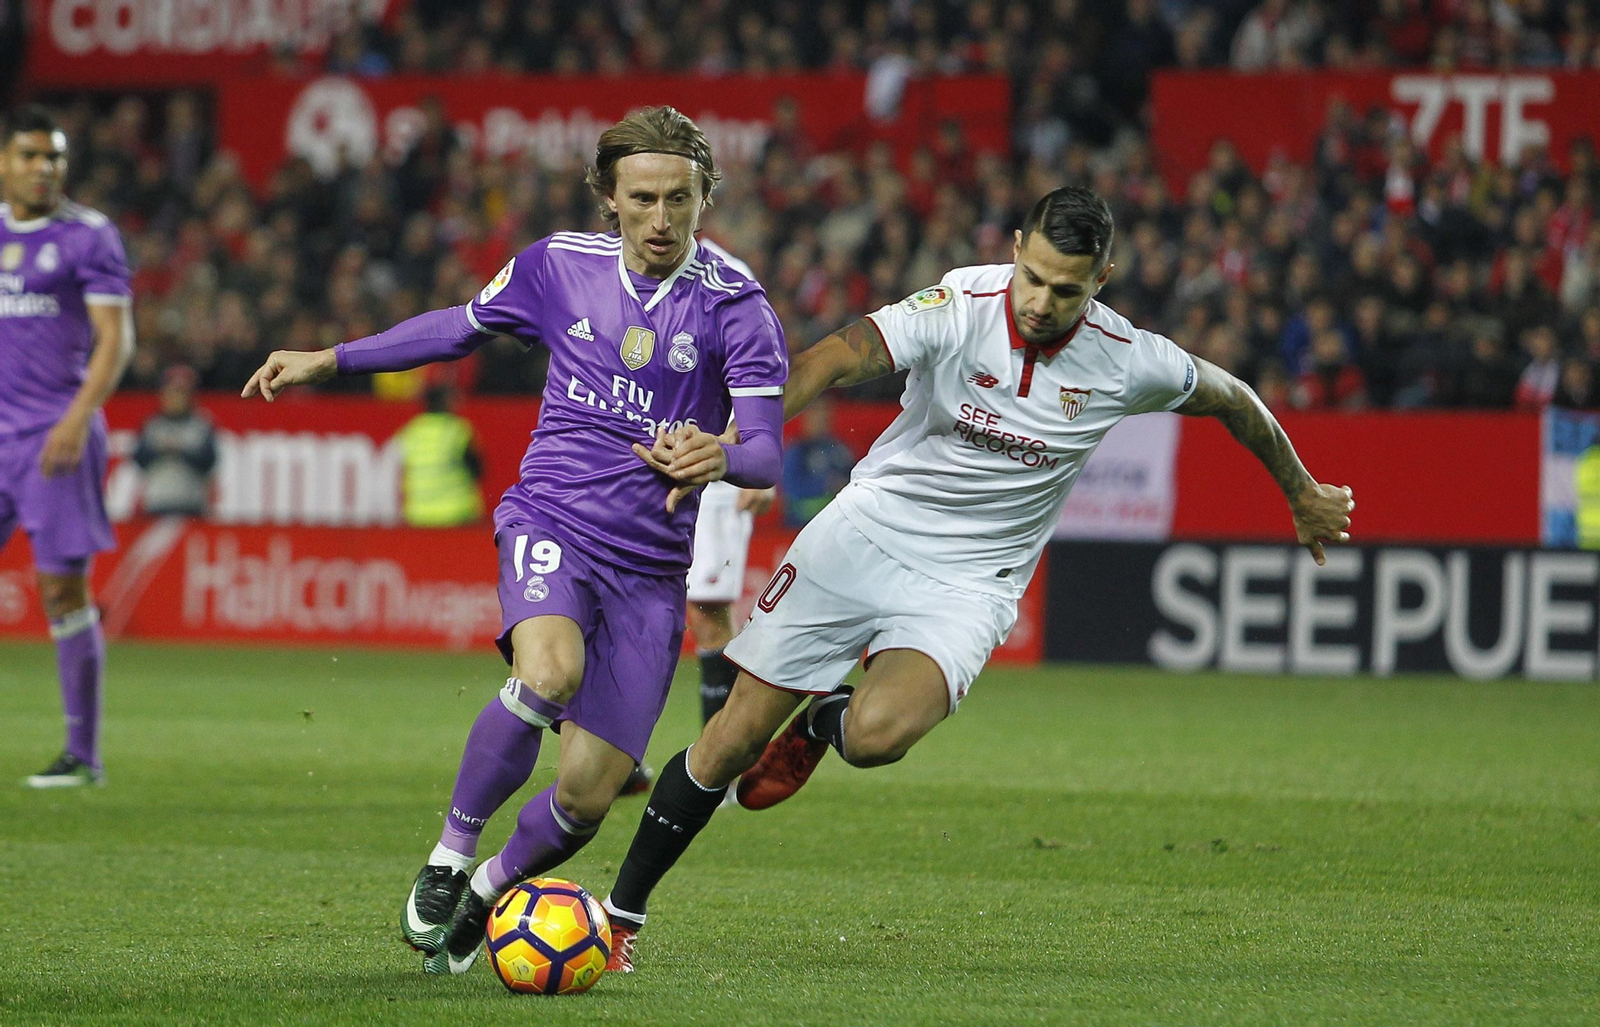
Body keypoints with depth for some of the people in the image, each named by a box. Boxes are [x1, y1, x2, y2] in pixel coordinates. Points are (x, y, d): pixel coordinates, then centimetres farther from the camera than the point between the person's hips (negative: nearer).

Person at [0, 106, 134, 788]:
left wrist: (78, 418, -20)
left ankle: (84, 754, 1)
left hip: (55, 437, -5)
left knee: (64, 591, -5)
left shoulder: (89, 235, -3)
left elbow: (115, 339, -8)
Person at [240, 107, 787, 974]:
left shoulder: (736, 307, -7)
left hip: (649, 566, 0)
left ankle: (486, 894, 27)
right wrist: (328, 361, 20)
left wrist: (720, 458, -36)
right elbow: (460, 327, 19)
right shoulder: (559, 265, 1)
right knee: (548, 673, -34)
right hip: (551, 520, 0)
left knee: (586, 796, -5)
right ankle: (448, 859, -15)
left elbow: (765, 451, -12)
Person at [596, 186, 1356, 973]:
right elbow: (837, 360, -32)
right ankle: (623, 910, 18)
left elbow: (1230, 398, 8)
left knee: (879, 735, -29)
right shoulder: (959, 310, -19)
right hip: (865, 536, 0)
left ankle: (825, 723, 10)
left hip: (968, 585, 0)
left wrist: (1303, 495, 21)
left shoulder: (1128, 362, -12)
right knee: (735, 737, -1)